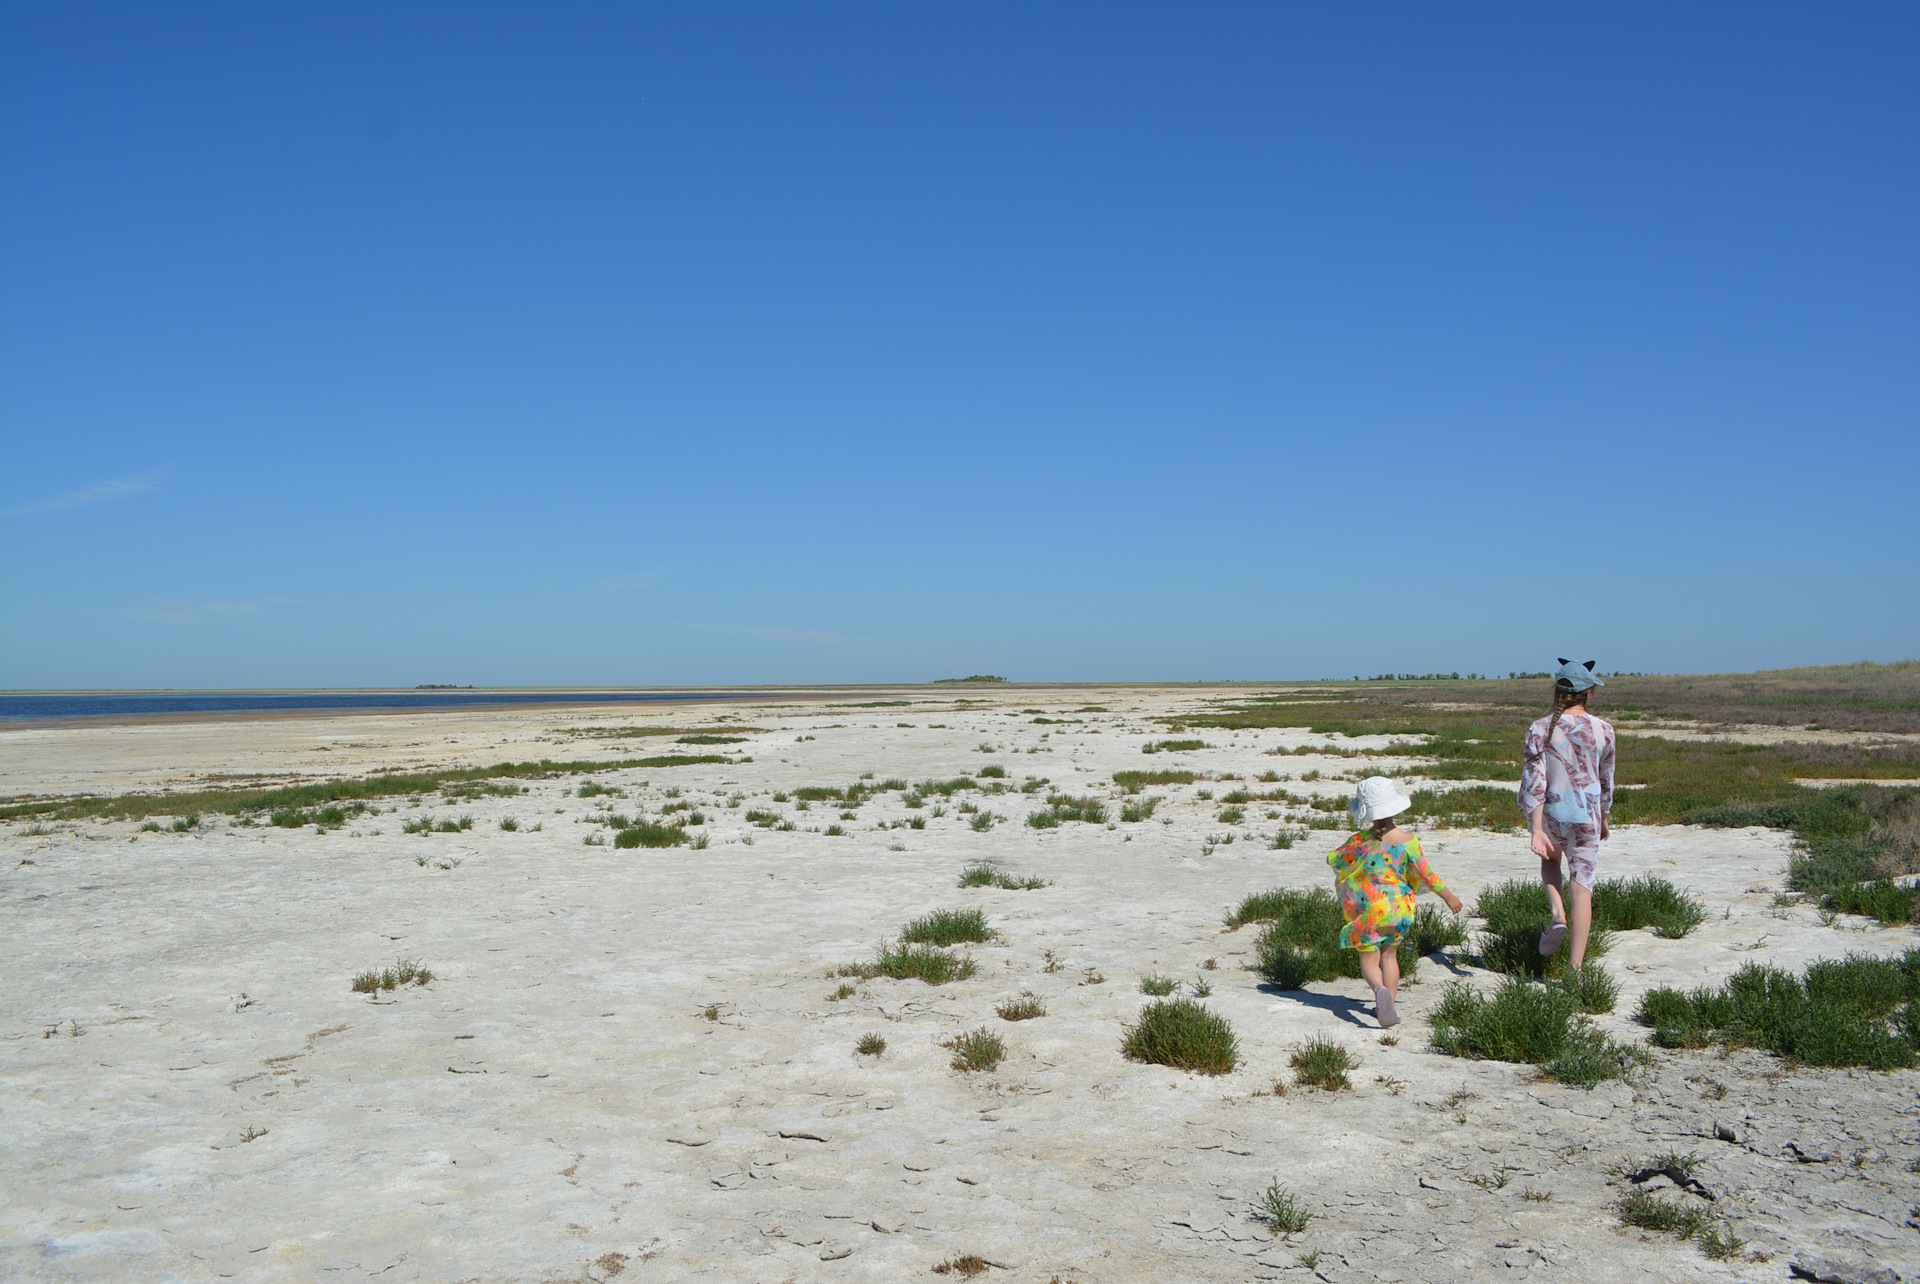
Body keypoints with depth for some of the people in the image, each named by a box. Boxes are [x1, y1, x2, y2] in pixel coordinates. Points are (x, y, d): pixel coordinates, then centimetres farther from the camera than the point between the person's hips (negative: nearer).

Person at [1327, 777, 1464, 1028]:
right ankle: (1389, 1005, 18)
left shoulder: (1361, 840, -12)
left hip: (1367, 909, -2)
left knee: (1369, 958, 3)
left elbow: (1332, 858, 3)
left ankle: (1381, 990, -26)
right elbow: (1426, 875, -4)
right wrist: (1448, 896, 10)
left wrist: (1348, 848, 24)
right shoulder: (1408, 841, -11)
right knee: (1389, 955, 19)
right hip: (1398, 908, 2)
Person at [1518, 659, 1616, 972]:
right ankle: (1575, 967, 2)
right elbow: (1605, 781, 9)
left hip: (1550, 816, 0)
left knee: (1550, 858, 31)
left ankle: (1557, 914, 6)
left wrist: (1536, 830, -14)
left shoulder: (1539, 729, -8)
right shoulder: (1603, 730, -3)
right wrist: (1603, 818, 25)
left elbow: (1534, 781, -13)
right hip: (1586, 816, 0)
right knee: (1582, 887, 5)